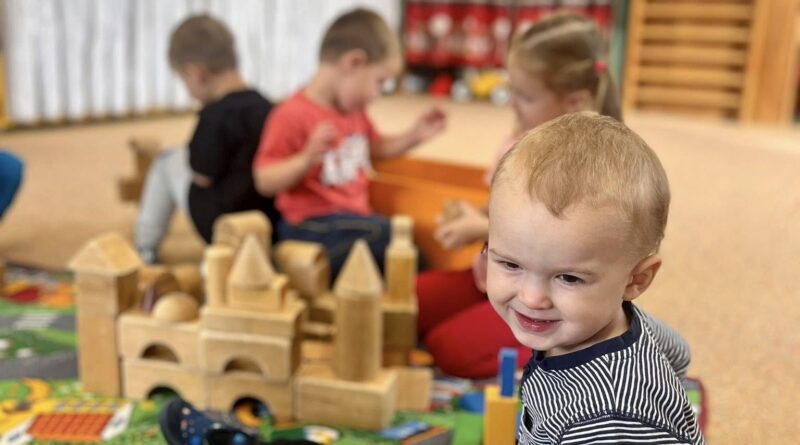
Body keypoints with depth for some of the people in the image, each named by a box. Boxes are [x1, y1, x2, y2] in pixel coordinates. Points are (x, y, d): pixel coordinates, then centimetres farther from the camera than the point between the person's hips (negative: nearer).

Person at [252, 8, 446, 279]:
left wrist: (414, 137, 14)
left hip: (354, 218, 9)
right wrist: (307, 158, -33)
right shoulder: (294, 115, -16)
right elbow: (264, 181, -17)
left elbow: (374, 148, 29)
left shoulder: (354, 111, 10)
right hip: (315, 227, -8)